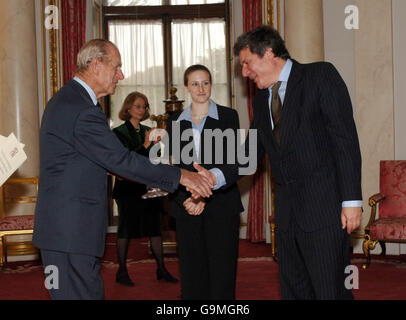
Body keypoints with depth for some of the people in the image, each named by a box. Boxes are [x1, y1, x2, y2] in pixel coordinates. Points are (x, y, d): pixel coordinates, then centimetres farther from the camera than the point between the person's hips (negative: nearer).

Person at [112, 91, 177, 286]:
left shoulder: (147, 131, 14)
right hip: (128, 188, -5)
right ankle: (122, 271, 10)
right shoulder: (119, 132, -4)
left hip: (149, 187, 6)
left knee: (155, 227, 6)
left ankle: (161, 269, 12)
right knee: (126, 229, 0)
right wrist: (145, 145, -22)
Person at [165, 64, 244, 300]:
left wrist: (205, 196, -13)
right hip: (186, 208, 2)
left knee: (222, 274, -3)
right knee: (192, 275, 3)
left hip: (221, 206, -2)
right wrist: (185, 199, -8)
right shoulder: (175, 121, 11)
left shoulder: (228, 116, 3)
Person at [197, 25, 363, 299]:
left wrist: (351, 200, -15)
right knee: (293, 289, 12)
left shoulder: (320, 76, -3)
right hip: (287, 213, 7)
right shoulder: (261, 101, 17)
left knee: (331, 291, -5)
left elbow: (345, 138, -9)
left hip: (324, 207, -7)